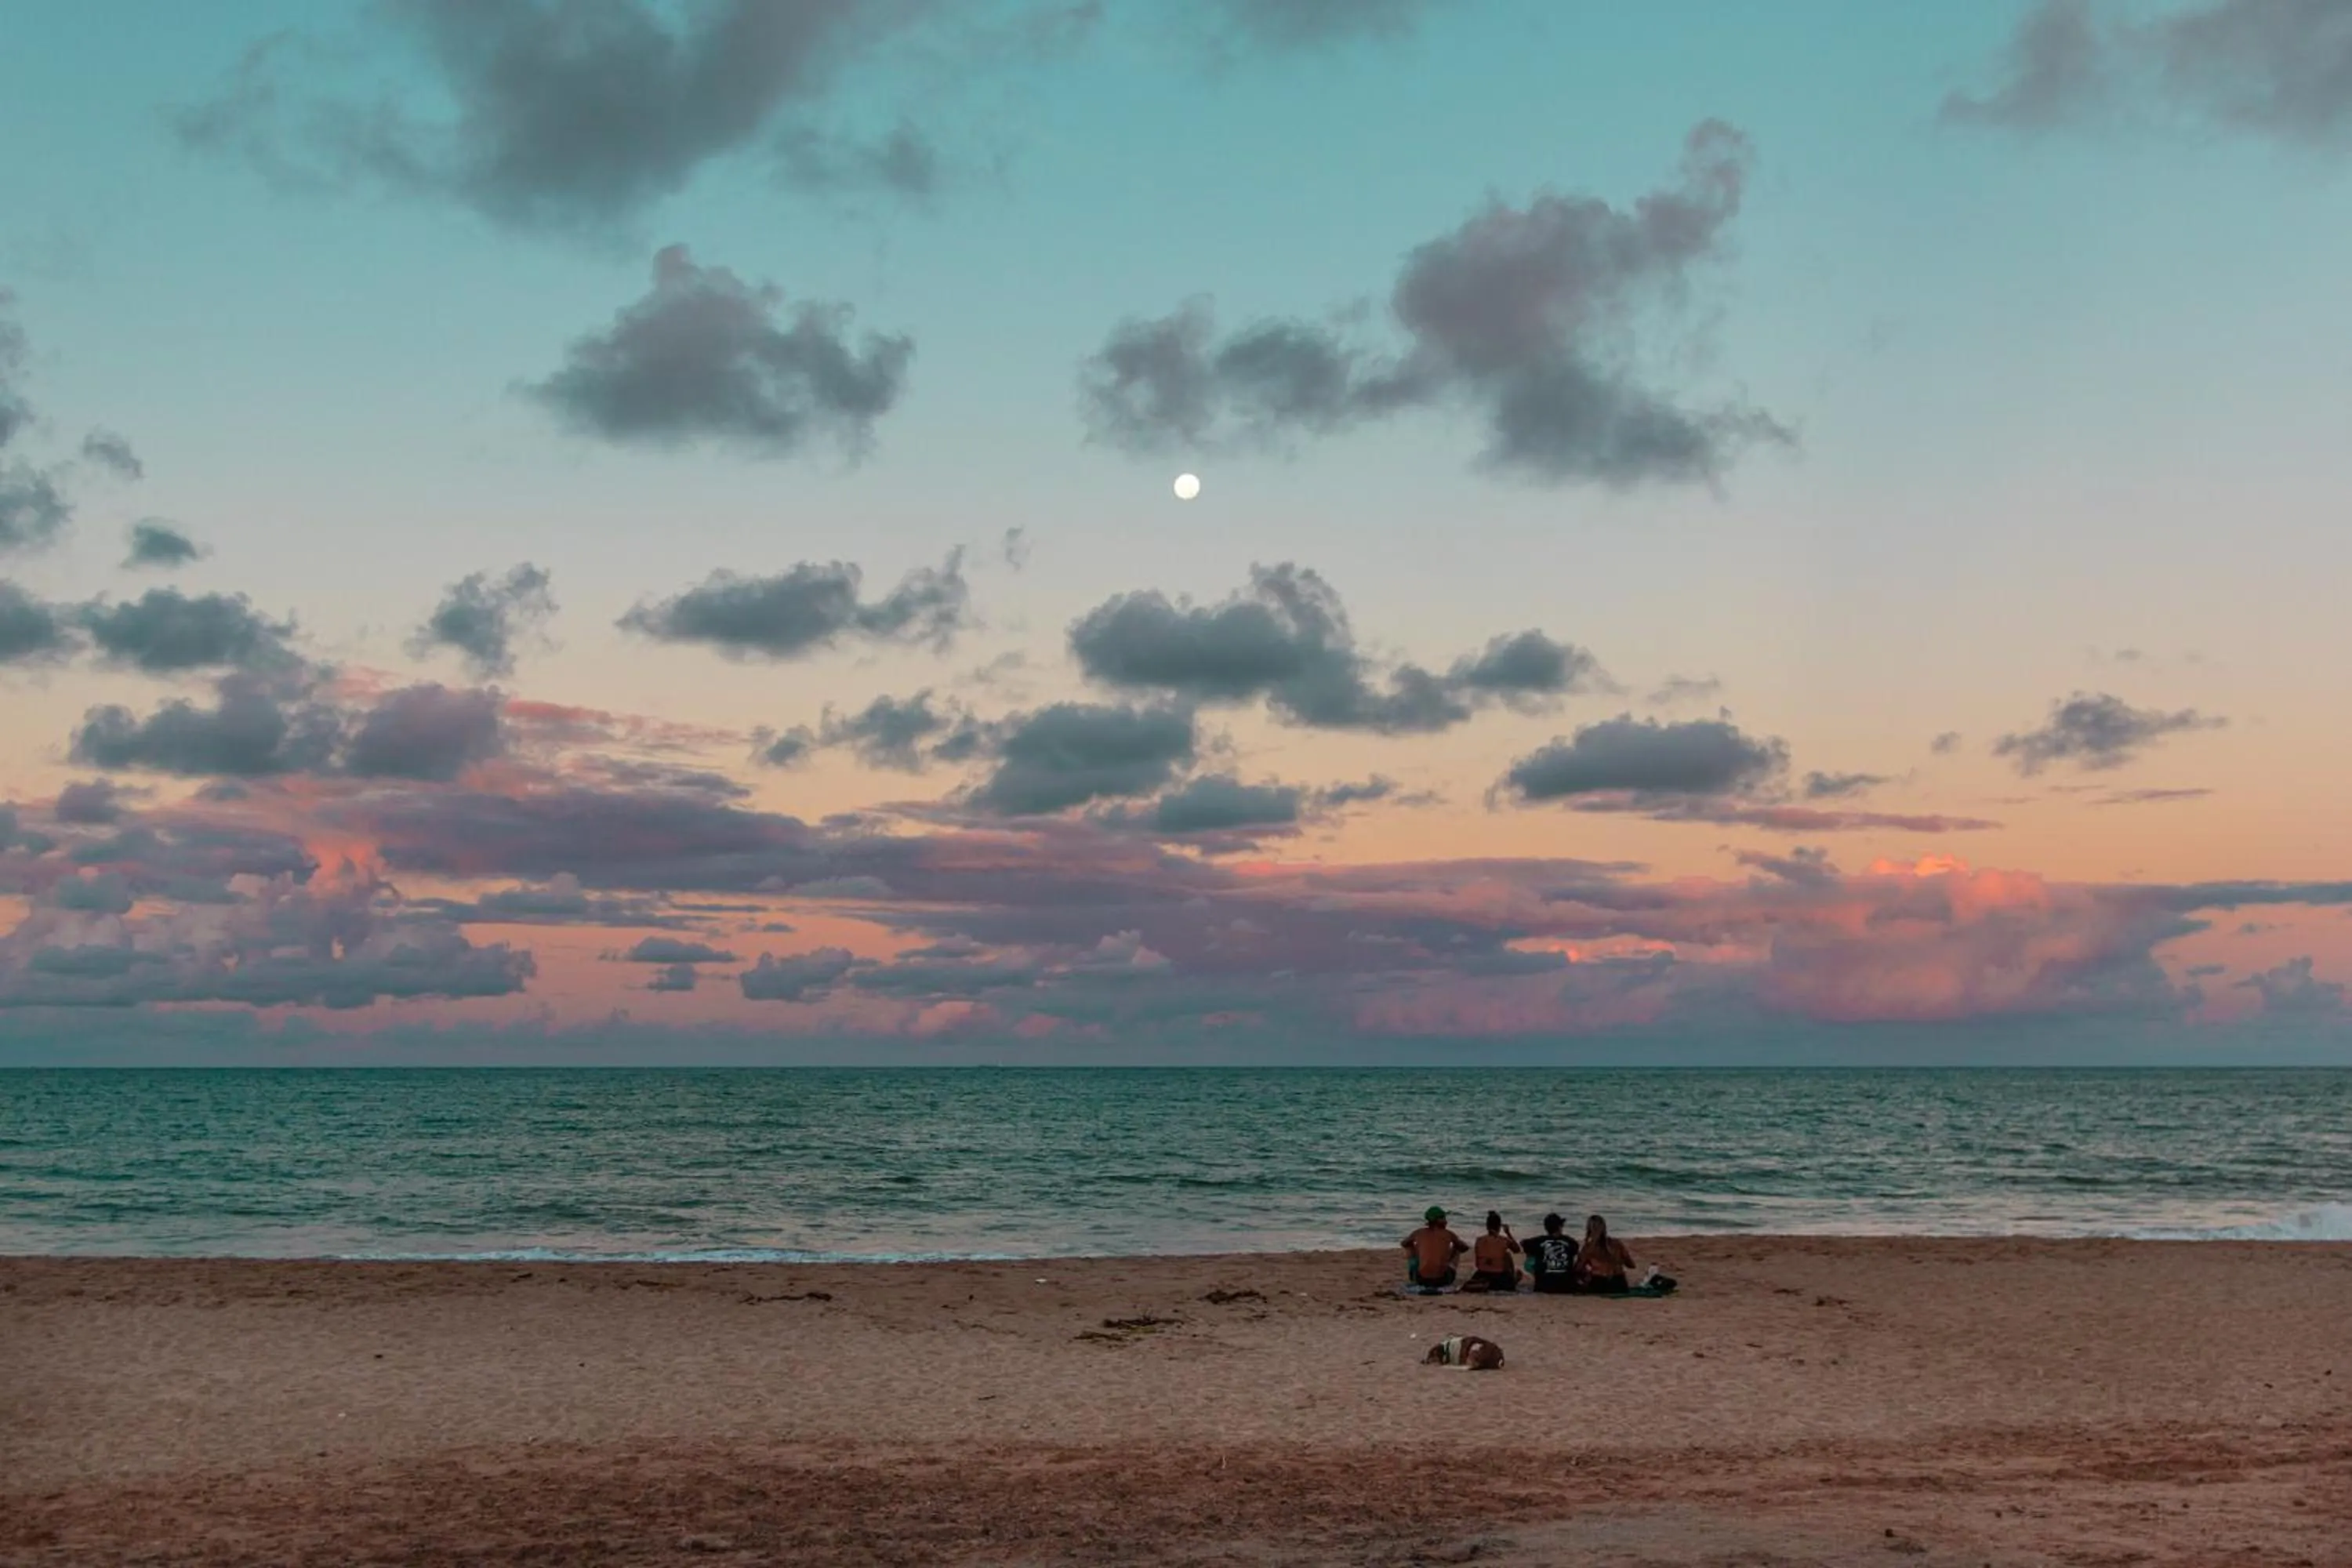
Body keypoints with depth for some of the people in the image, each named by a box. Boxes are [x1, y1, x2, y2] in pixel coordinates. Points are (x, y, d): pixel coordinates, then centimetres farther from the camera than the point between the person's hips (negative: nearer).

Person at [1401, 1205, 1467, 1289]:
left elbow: (1404, 1244, 29)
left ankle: (1412, 1279, 33)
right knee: (1457, 1248, 26)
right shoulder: (1448, 1234, 5)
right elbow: (1465, 1247, 23)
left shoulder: (1419, 1233, 6)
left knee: (1410, 1248, 26)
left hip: (1422, 1279, 1)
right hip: (1443, 1279, -1)